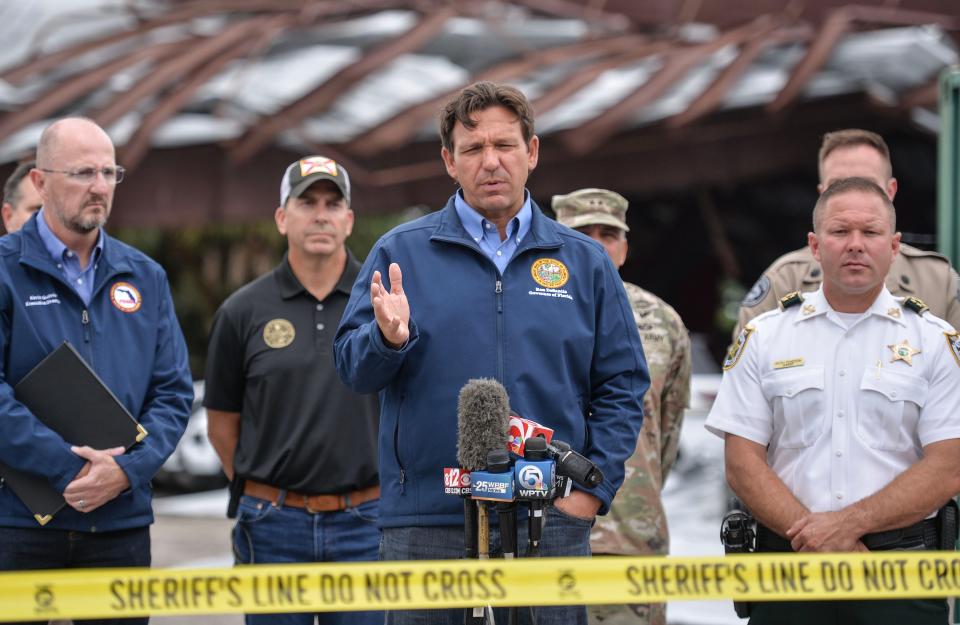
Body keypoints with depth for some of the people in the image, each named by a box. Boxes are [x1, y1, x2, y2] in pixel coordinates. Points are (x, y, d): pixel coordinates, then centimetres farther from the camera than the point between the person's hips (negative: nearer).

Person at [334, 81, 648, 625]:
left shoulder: (584, 261, 11)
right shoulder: (401, 252, 7)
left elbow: (624, 386, 10)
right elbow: (354, 368, 1)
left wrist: (592, 489, -1)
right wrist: (388, 338, -21)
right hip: (426, 529, -1)